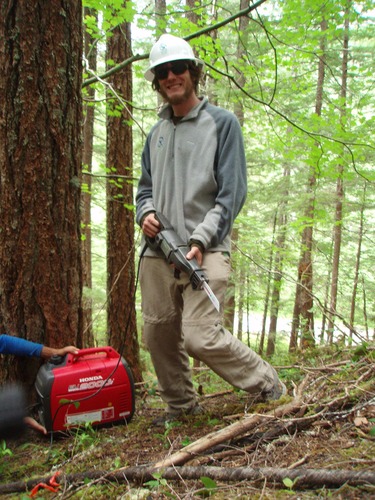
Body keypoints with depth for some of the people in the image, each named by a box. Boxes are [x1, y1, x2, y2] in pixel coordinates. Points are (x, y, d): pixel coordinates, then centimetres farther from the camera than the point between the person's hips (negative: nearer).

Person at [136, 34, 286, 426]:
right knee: (158, 334, 9)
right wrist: (145, 213, 2)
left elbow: (232, 192, -5)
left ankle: (268, 385, 9)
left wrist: (200, 239, -16)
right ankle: (181, 404, 29)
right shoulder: (156, 133, 19)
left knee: (201, 336, -14)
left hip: (204, 250, -6)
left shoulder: (223, 122, 2)